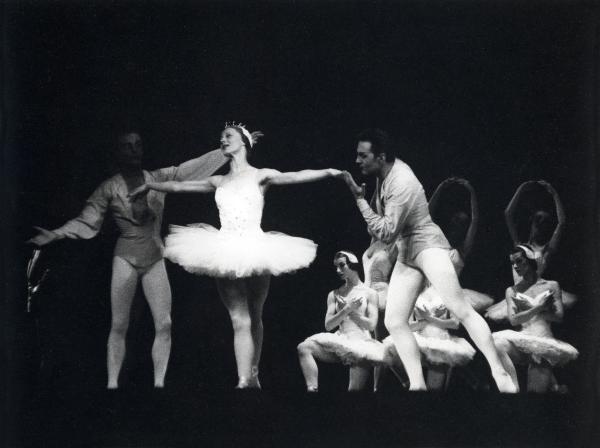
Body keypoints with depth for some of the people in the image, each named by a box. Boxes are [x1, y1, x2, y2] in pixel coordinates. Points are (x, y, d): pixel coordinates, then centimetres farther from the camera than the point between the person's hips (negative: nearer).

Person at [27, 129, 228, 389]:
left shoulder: (159, 178, 6)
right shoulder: (109, 188, 0)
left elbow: (197, 166, 10)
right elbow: (86, 222, -3)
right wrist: (54, 235, -15)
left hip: (155, 259, 2)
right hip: (126, 258, -2)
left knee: (164, 324, -5)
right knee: (119, 326, -4)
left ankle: (158, 382, 2)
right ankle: (112, 382, 1)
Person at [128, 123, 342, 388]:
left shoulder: (260, 176, 5)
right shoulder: (219, 182, 16)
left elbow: (295, 177, -9)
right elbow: (179, 186, 26)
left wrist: (329, 172, -22)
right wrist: (150, 185, 35)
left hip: (254, 250, -2)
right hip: (227, 255, 2)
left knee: (254, 318, 7)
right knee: (240, 320, -6)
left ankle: (251, 376, 16)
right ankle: (246, 380, -10)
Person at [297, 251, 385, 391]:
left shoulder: (369, 293, 7)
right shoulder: (334, 295, 15)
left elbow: (371, 325, -2)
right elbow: (328, 325, 5)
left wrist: (348, 310, -3)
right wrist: (347, 309, -8)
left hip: (361, 342, -3)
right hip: (340, 340, 3)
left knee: (355, 390, -23)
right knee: (303, 348, -22)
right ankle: (312, 390, -29)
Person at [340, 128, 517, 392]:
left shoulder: (402, 184, -23)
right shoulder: (386, 171, 4)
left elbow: (386, 234, -26)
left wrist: (360, 199, -25)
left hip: (428, 246, -9)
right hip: (406, 255, 9)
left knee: (460, 309, -17)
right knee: (394, 322, -3)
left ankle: (500, 373, -14)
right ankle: (417, 385, -5)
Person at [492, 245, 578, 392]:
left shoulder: (551, 286, 14)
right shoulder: (512, 291, 18)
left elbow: (559, 316, 2)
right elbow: (513, 320, 3)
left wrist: (527, 306, 0)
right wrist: (538, 307, -8)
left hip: (545, 340, -1)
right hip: (522, 339, 1)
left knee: (537, 389, -26)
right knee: (499, 346, -36)